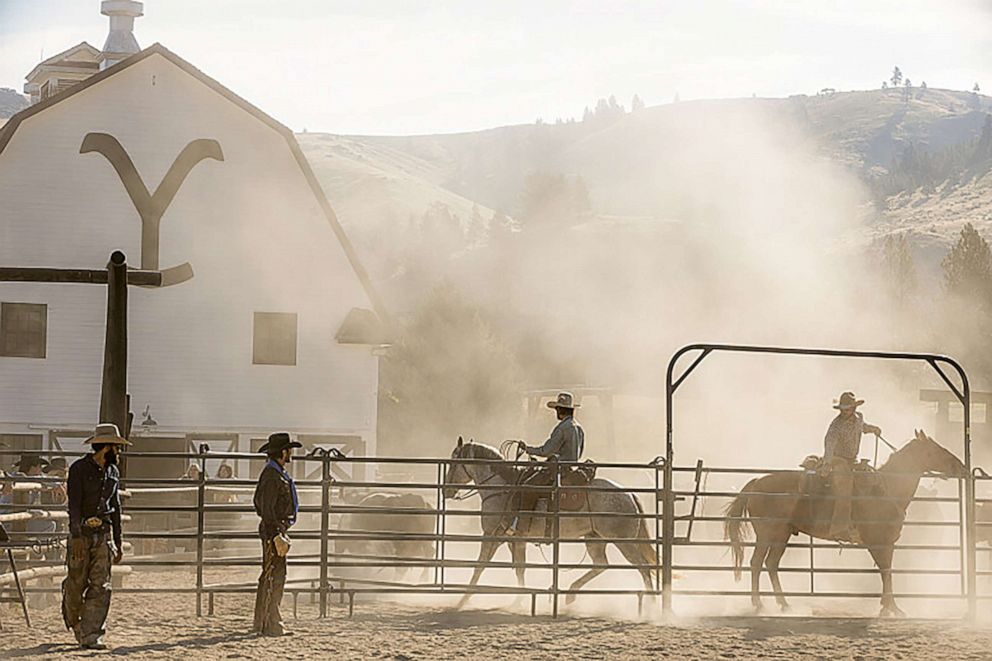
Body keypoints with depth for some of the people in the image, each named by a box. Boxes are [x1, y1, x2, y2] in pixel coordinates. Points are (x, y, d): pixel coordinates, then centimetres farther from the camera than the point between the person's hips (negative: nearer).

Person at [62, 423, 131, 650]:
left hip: (104, 533, 5)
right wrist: (76, 536, -23)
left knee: (101, 586, -5)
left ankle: (91, 635, -5)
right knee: (76, 584, 4)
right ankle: (74, 624, 30)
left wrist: (118, 542, 19)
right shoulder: (79, 469, -7)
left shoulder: (113, 472, 12)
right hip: (82, 532, -5)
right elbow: (74, 504, -14)